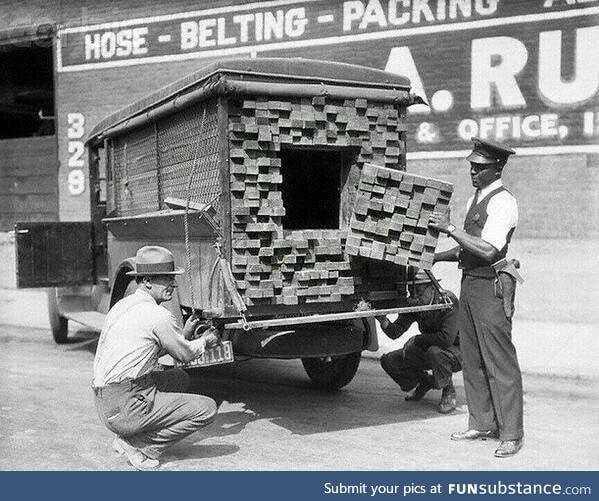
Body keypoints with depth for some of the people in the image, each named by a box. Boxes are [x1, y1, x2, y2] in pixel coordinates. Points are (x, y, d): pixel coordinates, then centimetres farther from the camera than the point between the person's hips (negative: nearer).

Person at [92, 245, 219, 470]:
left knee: (180, 378, 25)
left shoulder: (122, 305, 14)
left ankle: (127, 437, 14)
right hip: (126, 407, -9)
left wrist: (183, 334, 24)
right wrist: (204, 341, 22)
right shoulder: (158, 315, -13)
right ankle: (141, 446, -5)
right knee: (207, 408, -7)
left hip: (104, 404, 9)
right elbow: (185, 354, 1)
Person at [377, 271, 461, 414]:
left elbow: (447, 338, -37)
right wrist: (383, 321, -33)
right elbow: (395, 333, -12)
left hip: (456, 350, -6)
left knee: (435, 352, -39)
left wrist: (419, 339, -23)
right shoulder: (413, 304, -8)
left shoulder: (448, 301, -27)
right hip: (428, 350, 6)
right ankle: (425, 382, 19)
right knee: (389, 360, -6)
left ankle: (449, 393, -11)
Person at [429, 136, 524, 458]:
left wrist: (450, 229, -19)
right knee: (472, 359, 13)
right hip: (469, 284, 9)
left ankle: (511, 434, 7)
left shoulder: (503, 203, -12)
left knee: (500, 362, -3)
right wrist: (436, 257, 16)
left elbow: (488, 250, -22)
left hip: (490, 288, -9)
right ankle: (481, 424, 24)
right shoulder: (475, 200, 16)